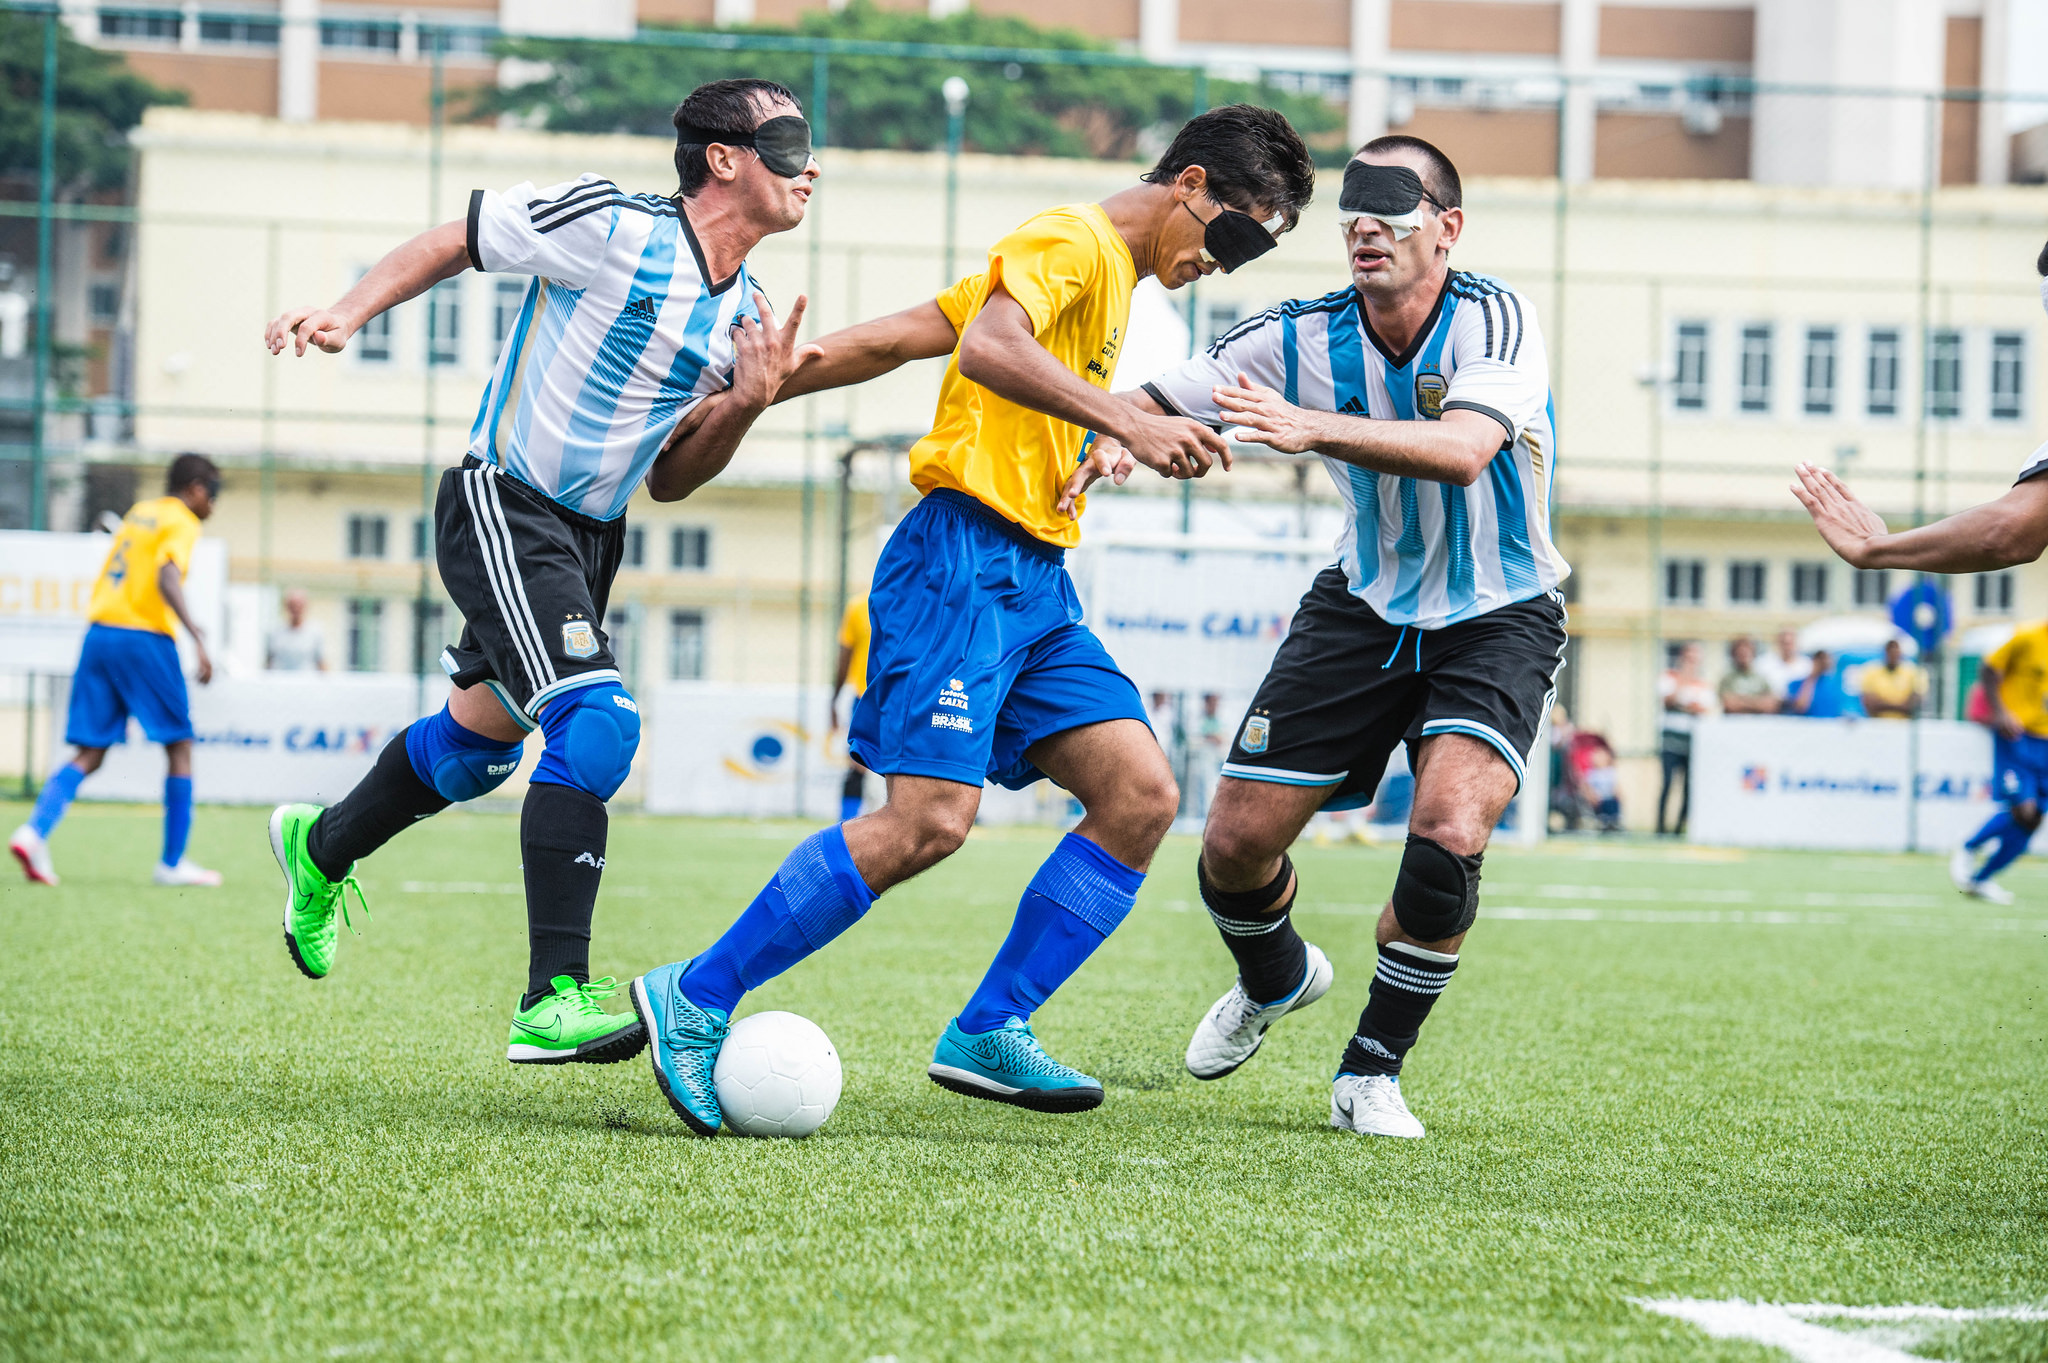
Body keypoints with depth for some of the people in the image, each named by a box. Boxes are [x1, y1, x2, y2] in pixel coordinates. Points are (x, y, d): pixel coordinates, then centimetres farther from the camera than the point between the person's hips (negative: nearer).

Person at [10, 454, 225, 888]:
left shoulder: (139, 512, 19)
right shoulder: (181, 523, -3)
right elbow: (167, 577, -21)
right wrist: (196, 636, -29)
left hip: (99, 633, 7)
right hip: (144, 639, -7)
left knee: (89, 755, 6)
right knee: (180, 747, 7)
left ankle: (36, 831, -18)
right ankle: (172, 864, 7)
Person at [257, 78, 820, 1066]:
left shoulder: (746, 316, 6)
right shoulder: (608, 227, -17)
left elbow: (667, 479, 10)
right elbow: (449, 243, -5)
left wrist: (745, 403, -7)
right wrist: (347, 315, -18)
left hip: (590, 536, 9)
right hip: (502, 508, -9)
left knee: (479, 739, 22)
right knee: (597, 720, -24)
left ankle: (321, 849, 50)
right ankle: (553, 1001, -26)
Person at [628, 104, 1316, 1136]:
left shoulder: (1114, 279, 24)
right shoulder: (1072, 241, -7)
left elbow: (892, 339, 22)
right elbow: (987, 347, -28)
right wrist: (1130, 426, -33)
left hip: (1035, 585, 10)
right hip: (964, 561, -10)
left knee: (1141, 795, -4)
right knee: (929, 820, -19)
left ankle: (990, 1032, -1)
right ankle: (694, 1002, -9)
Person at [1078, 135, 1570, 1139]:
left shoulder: (1494, 320, -21)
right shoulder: (1303, 340, -10)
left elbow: (1463, 449, -40)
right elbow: (1154, 402, -4)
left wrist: (1313, 428, -52)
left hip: (1497, 618, -4)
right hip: (1363, 606, 4)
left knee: (1448, 838, -26)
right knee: (1234, 846, -2)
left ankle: (1370, 1073, -4)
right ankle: (1276, 980, 36)